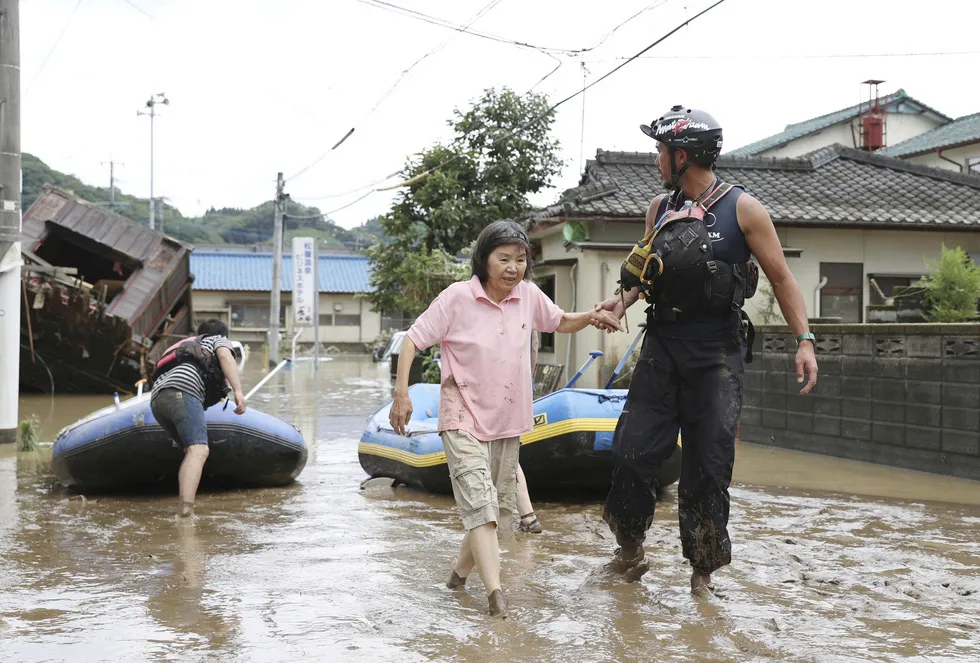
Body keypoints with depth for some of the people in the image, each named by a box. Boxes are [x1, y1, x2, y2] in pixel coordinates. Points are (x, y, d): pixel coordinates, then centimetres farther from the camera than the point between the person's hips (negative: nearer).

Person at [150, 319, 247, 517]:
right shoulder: (220, 340, 26)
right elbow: (225, 356, 3)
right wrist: (238, 390, -9)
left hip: (157, 397, 8)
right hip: (182, 391, -8)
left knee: (191, 451, 15)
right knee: (199, 450, -20)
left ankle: (185, 508, 3)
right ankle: (186, 509, -39)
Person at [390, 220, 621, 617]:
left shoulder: (528, 295, -1)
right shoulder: (458, 297, -13)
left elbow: (561, 323, 17)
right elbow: (413, 340, -10)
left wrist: (591, 317, -3)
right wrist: (401, 393, -18)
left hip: (507, 420, 6)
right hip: (463, 418, -6)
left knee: (498, 505, 14)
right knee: (479, 502, -18)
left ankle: (461, 572, 33)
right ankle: (495, 592, -25)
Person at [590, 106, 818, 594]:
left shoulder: (742, 210, -4)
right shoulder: (660, 208, 10)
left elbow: (781, 278, -3)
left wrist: (803, 340, -12)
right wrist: (623, 300, -1)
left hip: (716, 356, -4)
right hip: (662, 347, 4)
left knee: (708, 465, -1)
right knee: (632, 452, -2)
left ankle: (703, 567, 14)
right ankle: (629, 553, 15)